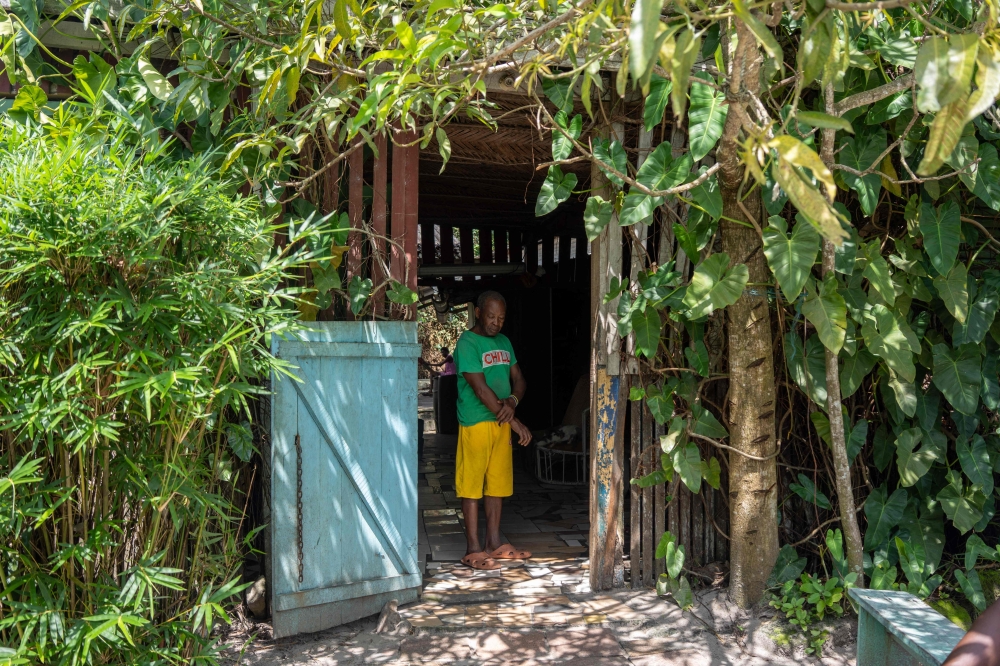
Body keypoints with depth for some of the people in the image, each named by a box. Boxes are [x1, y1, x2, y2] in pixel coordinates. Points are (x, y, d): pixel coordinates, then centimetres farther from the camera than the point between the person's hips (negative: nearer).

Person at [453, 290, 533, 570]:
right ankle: (473, 549, 6)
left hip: (501, 423, 7)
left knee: (497, 483, 12)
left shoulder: (504, 342, 13)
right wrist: (514, 421, -16)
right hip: (476, 422, -7)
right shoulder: (467, 343, -12)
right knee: (471, 485, -1)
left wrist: (513, 401, -10)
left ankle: (494, 543, 23)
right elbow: (481, 389, -18)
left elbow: (518, 379, 14)